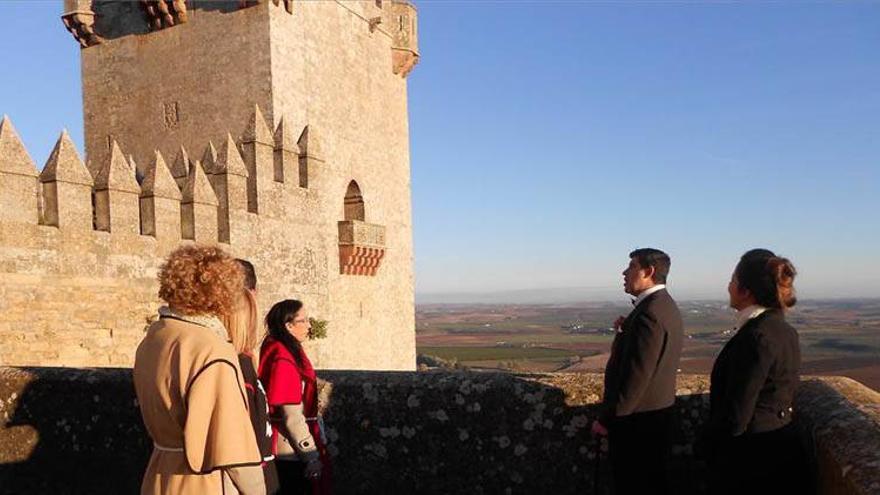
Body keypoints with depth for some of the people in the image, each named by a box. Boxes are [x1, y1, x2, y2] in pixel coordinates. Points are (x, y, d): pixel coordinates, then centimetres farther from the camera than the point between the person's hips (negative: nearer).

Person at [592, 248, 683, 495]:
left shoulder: (650, 312, -23)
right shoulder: (666, 305, 9)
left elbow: (637, 375, -25)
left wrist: (607, 419, -18)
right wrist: (625, 331, 2)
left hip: (637, 419, -9)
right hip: (657, 412, 9)